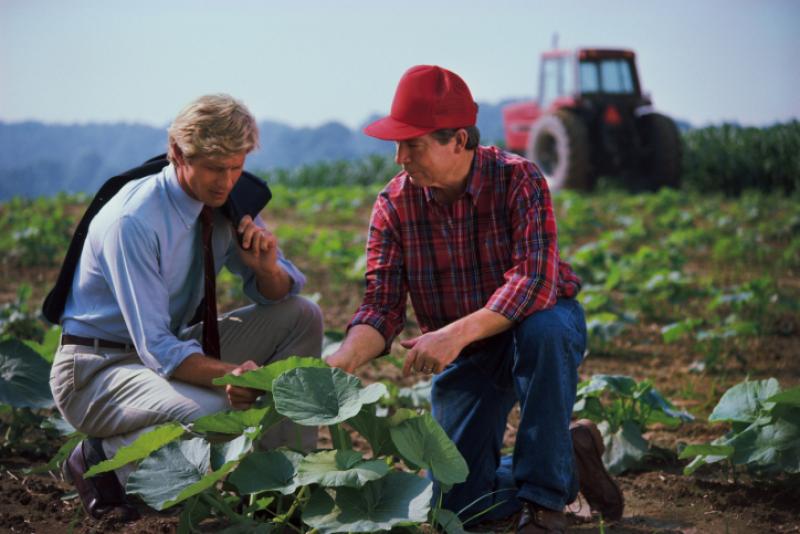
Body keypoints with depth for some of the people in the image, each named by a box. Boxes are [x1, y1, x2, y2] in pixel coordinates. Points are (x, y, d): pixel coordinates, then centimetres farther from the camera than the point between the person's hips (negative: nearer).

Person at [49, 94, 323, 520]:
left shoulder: (227, 202, -3)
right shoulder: (132, 221, -25)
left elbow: (276, 295, 6)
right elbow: (157, 349, -29)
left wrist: (267, 268, -18)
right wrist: (231, 374, -45)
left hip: (174, 347, 8)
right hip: (98, 369, -8)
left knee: (302, 316, -3)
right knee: (216, 415, -35)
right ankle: (105, 459, -7)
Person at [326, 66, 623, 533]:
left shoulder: (518, 180, -22)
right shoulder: (393, 206, -12)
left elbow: (535, 280, -35)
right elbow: (382, 307, -15)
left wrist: (457, 333, -47)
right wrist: (337, 365, -35)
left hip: (543, 326, -3)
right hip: (465, 356, 4)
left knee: (543, 328, -40)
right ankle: (570, 457, 22)